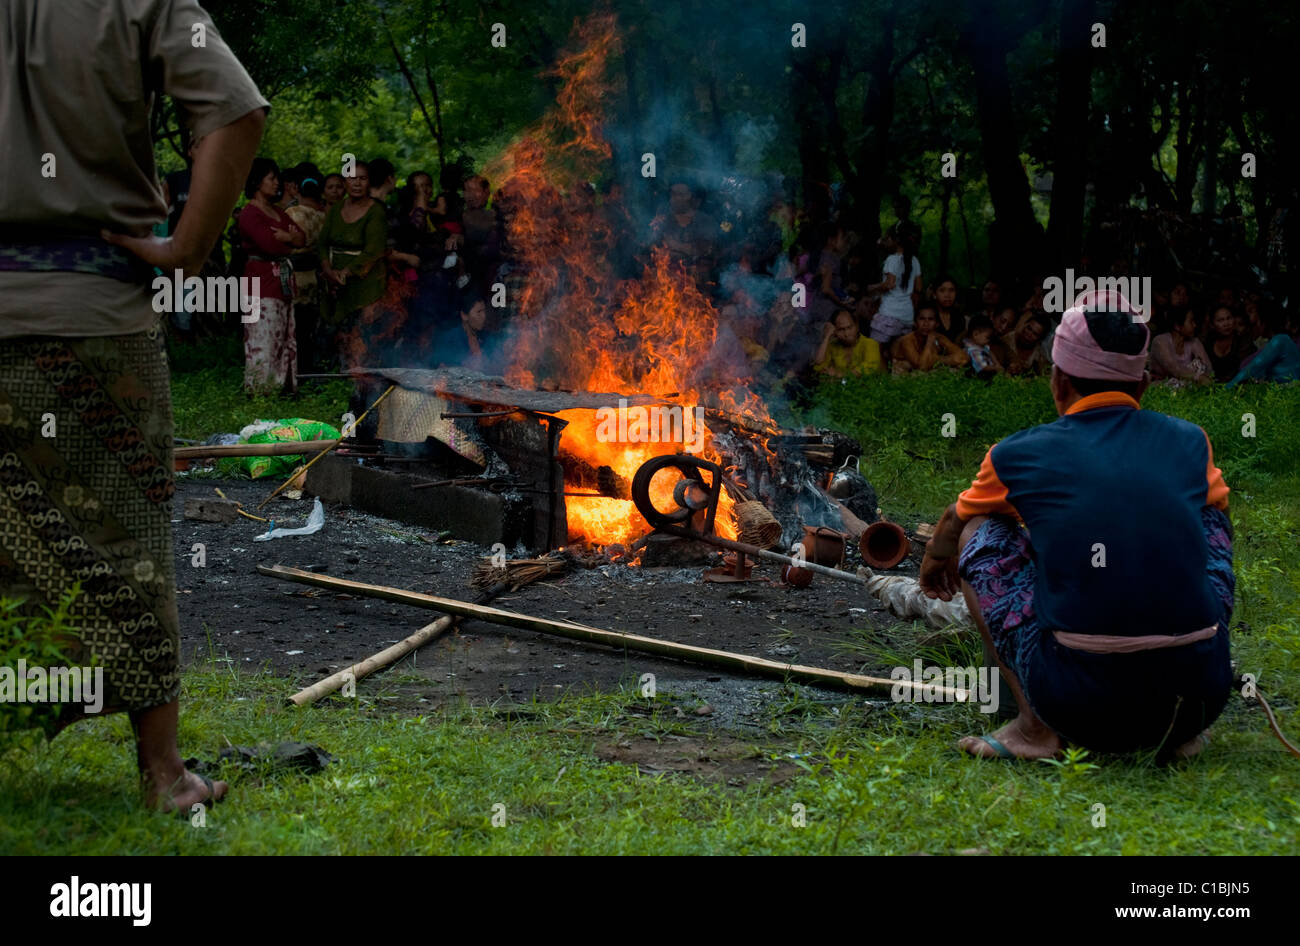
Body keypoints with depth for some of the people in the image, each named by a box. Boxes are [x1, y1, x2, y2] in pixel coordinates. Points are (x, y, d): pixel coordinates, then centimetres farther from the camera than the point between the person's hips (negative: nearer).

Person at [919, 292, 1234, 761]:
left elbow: (951, 526, 29)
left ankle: (1034, 727, 8)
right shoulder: (1190, 442, 11)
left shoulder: (1019, 455, 6)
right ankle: (1181, 731, 20)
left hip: (1082, 708, -2)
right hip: (1199, 701, 3)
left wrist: (933, 567, 54)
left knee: (979, 533, 18)